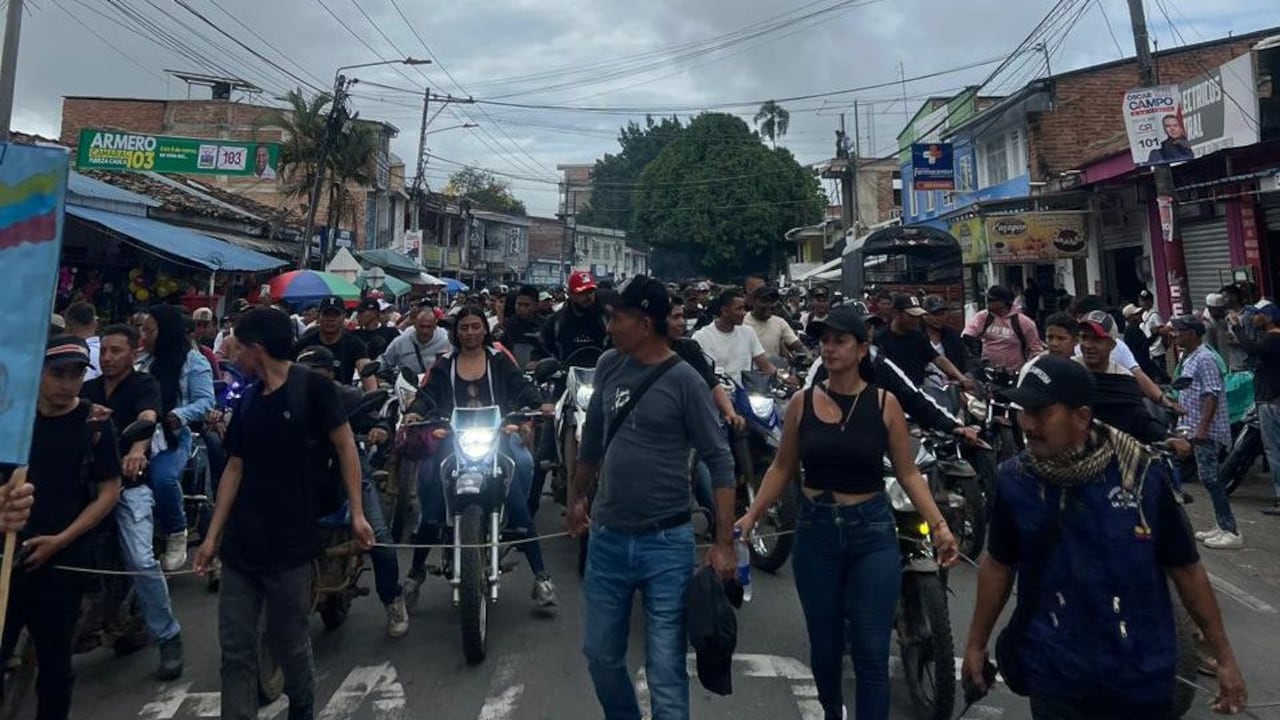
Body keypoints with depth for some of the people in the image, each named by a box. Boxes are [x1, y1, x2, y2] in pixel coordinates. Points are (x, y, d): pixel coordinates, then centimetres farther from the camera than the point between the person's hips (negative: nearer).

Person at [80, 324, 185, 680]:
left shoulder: (145, 385, -1)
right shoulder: (87, 388, 15)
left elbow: (147, 418, -21)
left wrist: (137, 451, -42)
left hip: (130, 484, -5)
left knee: (141, 562, -16)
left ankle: (168, 638, -6)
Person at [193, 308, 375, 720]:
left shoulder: (312, 387, -8)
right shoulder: (248, 401, 11)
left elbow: (344, 445, -7)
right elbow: (234, 468, 13)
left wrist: (356, 513, -12)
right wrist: (213, 535, 11)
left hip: (290, 545, -5)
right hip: (240, 545, 6)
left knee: (290, 646, 8)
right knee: (235, 649, 7)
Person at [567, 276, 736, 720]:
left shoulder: (684, 380, -12)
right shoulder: (609, 366, 3)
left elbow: (719, 462, -11)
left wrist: (724, 543, -14)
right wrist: (576, 497, 24)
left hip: (666, 543, -5)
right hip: (607, 537, 6)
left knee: (666, 670, 3)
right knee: (600, 654, 18)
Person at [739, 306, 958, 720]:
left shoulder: (885, 403, -4)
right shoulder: (803, 403, -1)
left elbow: (907, 473, 0)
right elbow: (782, 469, 5)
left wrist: (938, 525, -9)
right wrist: (750, 517, -1)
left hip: (873, 532, -1)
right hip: (815, 531, 2)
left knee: (871, 653, -1)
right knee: (825, 645, 15)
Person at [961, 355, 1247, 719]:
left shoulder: (1143, 475, -13)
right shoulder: (1014, 479, -10)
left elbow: (1186, 569, -3)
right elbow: (998, 564, 2)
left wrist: (1224, 657, 2)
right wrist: (976, 644, 7)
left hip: (1139, 677, 0)